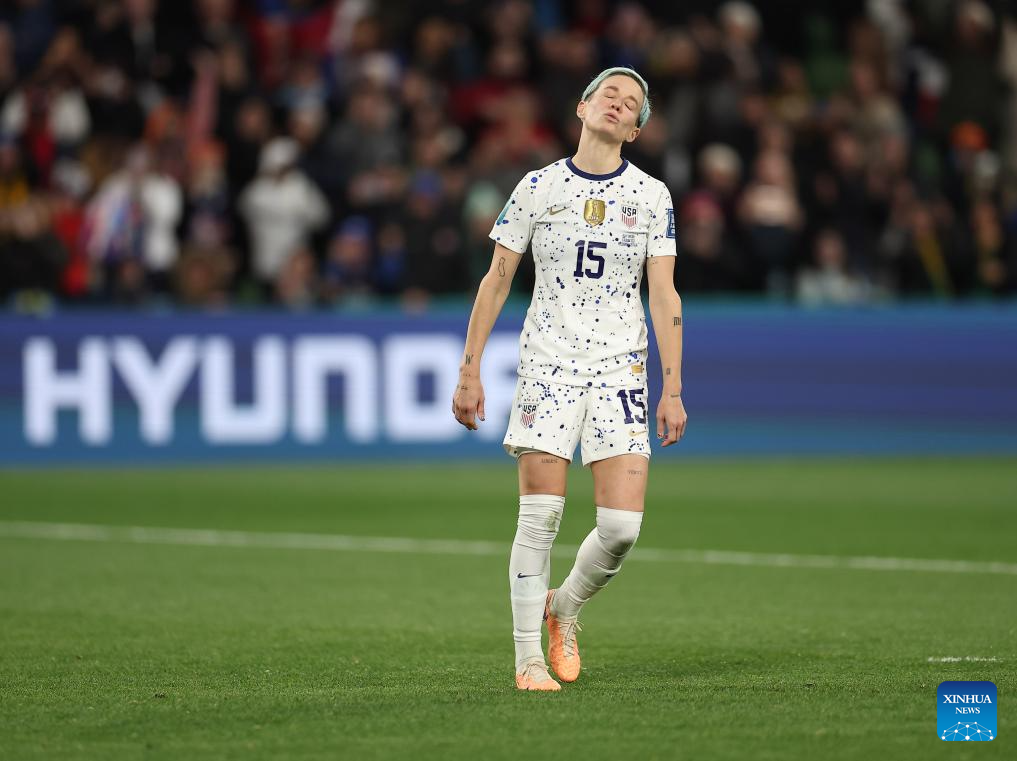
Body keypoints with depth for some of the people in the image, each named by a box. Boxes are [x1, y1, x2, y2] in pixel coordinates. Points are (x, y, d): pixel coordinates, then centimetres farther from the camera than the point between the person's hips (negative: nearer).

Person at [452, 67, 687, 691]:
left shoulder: (651, 196, 5)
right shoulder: (538, 188, 3)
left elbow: (664, 296, 3)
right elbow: (497, 280, 6)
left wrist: (673, 392, -2)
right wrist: (470, 371, 2)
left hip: (621, 370, 1)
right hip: (548, 364, -1)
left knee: (622, 527, -8)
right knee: (540, 517, -7)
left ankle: (566, 606, 22)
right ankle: (528, 659, 4)